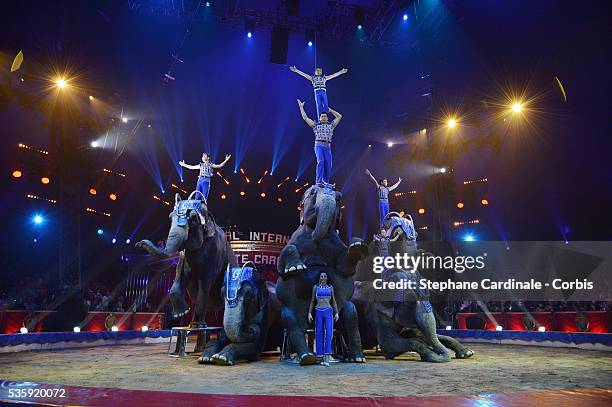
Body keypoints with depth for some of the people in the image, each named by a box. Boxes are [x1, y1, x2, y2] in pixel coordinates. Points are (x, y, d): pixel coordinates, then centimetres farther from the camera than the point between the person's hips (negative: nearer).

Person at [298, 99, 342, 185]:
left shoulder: (331, 125, 20)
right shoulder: (316, 125, 15)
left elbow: (339, 116, 23)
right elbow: (305, 117, 16)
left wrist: (330, 110, 29)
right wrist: (301, 107, 21)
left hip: (327, 147, 3)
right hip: (318, 146, -3)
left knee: (328, 164, -8)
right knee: (320, 161, -24)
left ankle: (326, 182, -3)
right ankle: (319, 181, -29)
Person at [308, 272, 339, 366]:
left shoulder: (330, 287, 8)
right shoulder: (315, 287, 6)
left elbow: (334, 301, 9)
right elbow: (312, 301, 7)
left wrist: (336, 313, 0)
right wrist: (309, 313, -1)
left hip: (329, 312, 0)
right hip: (318, 312, 0)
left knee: (329, 333, -16)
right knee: (319, 334, 1)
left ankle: (327, 357, -21)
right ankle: (320, 356, 13)